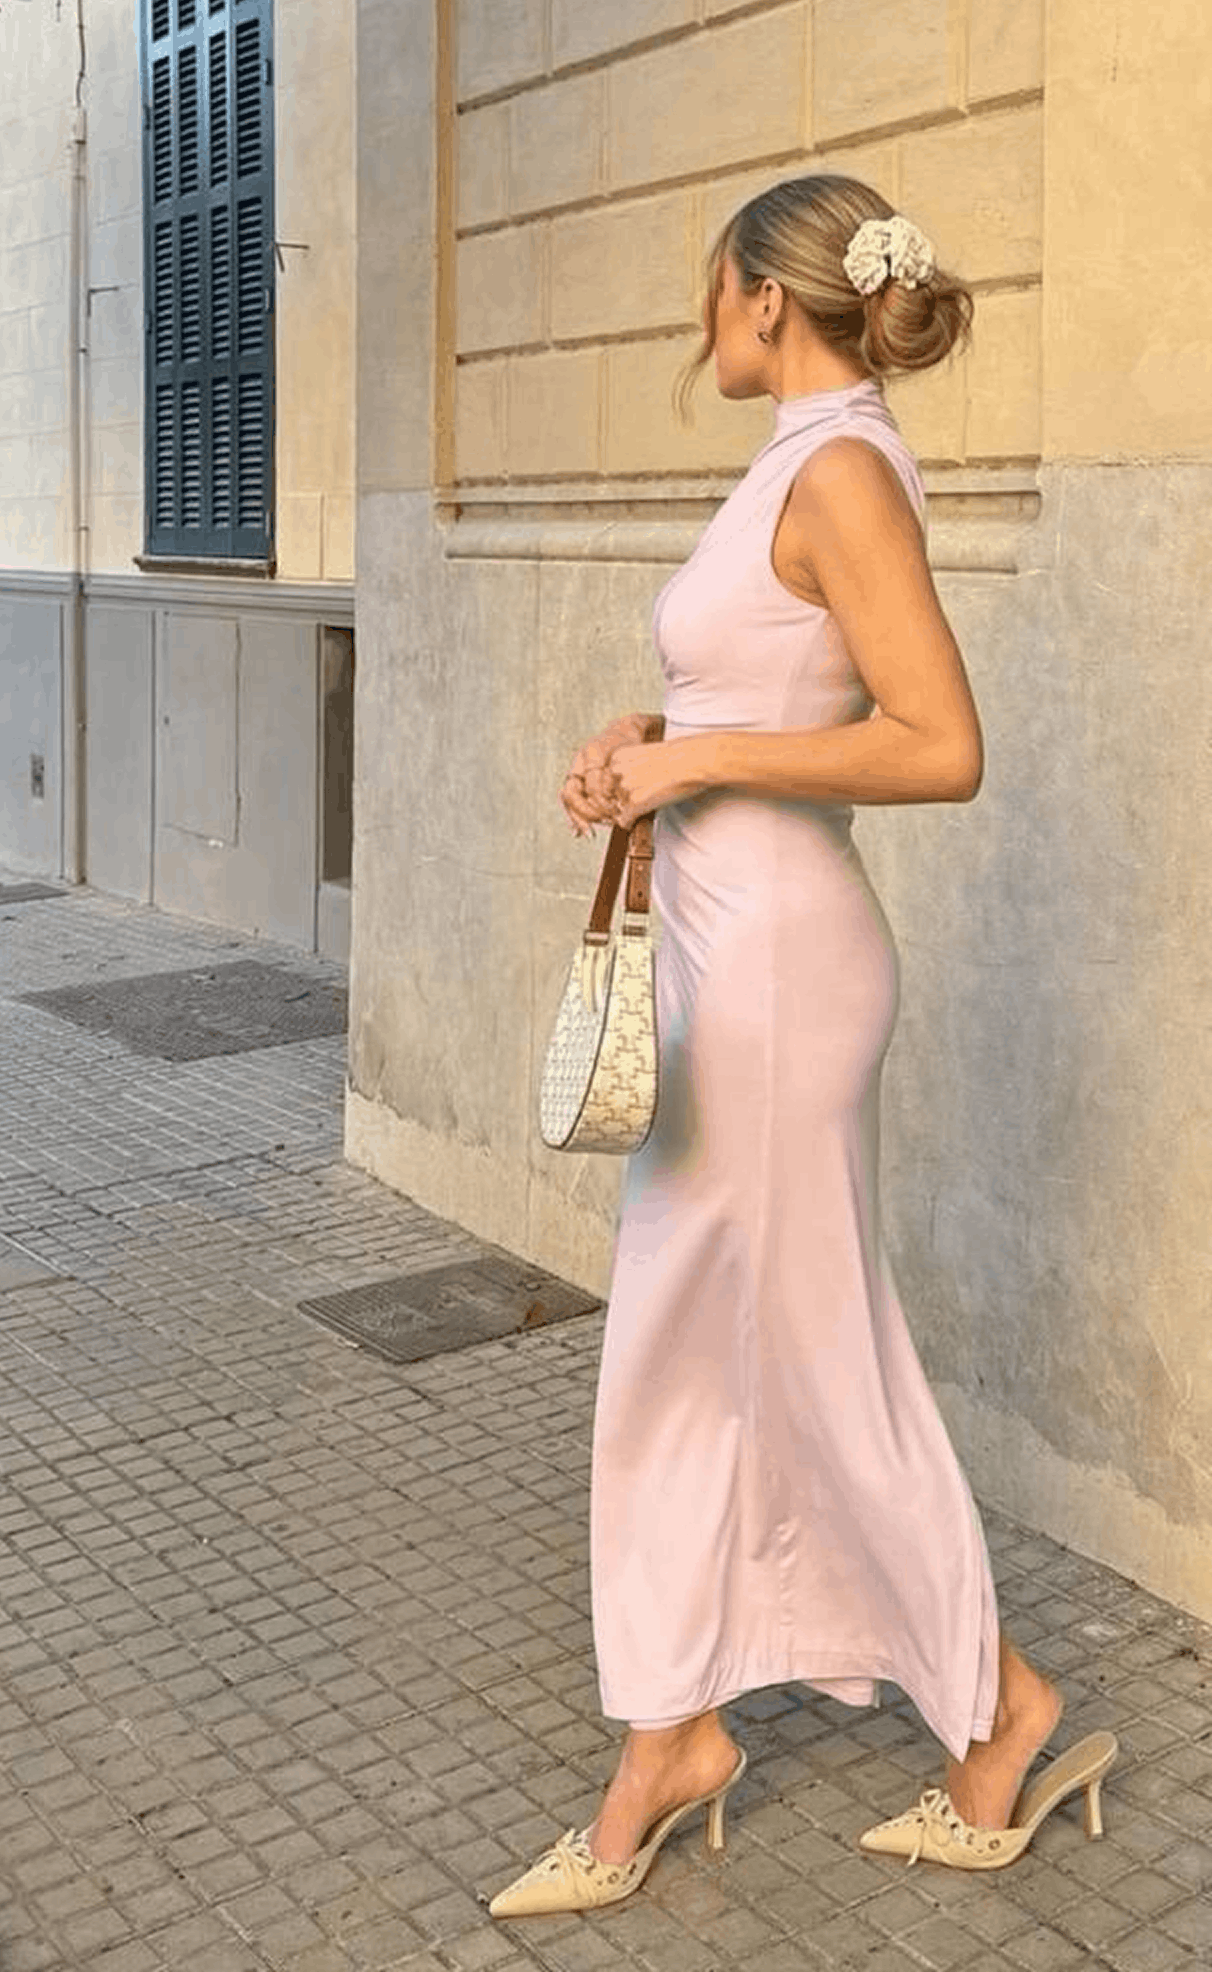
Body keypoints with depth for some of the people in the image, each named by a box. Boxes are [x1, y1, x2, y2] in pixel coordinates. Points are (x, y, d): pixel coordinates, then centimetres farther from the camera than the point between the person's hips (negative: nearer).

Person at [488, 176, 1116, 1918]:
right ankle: (672, 1738, 26)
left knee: (816, 1350, 4)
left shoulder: (841, 472, -15)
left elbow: (942, 747, -23)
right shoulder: (806, 464, 14)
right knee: (675, 1351, 13)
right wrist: (655, 744, 8)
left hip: (779, 957, -10)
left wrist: (696, 761, -16)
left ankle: (1002, 1705, 25)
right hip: (721, 948, 10)